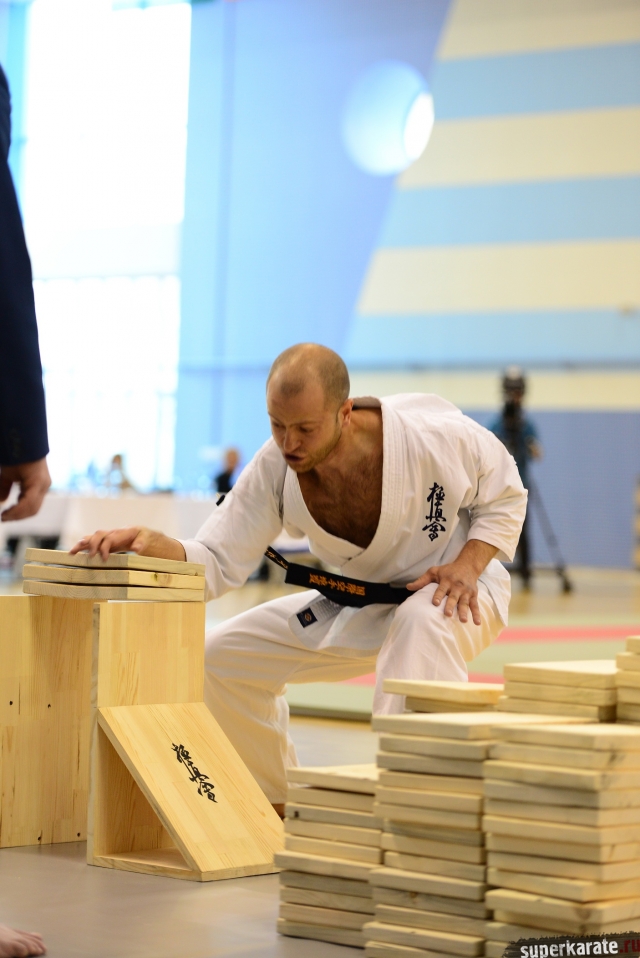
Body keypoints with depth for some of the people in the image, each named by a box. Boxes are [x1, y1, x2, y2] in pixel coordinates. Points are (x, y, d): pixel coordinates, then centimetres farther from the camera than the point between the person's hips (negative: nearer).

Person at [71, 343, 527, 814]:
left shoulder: (434, 436, -29)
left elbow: (505, 496, -11)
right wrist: (157, 546, -40)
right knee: (223, 656, 0)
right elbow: (219, 562, -19)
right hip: (359, 602, 5)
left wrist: (467, 566, -28)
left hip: (456, 594, -5)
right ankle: (282, 806, 17)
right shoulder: (274, 469, -19)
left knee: (421, 622, -42)